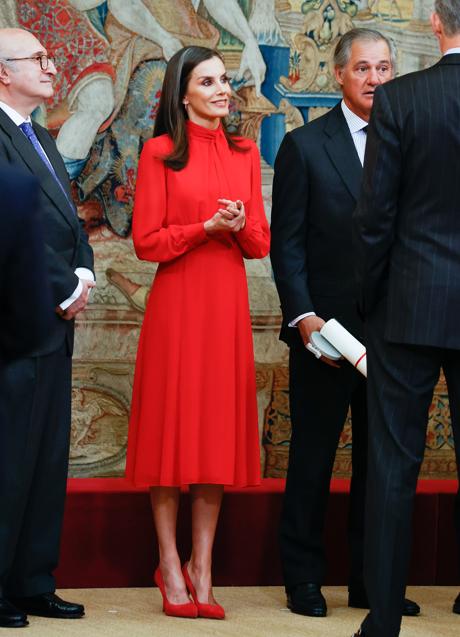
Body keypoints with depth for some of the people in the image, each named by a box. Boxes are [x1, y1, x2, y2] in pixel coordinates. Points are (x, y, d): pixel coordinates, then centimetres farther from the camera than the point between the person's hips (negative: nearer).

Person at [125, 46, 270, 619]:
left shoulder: (245, 154, 11)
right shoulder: (160, 152, -1)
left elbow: (261, 244, 11)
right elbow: (146, 241, -5)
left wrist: (240, 226, -10)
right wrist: (206, 227, -15)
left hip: (228, 302, 4)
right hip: (176, 300, -4)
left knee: (218, 427, 3)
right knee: (172, 424, -1)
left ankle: (202, 567, 8)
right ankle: (170, 565, 6)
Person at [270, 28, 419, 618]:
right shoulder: (304, 146, 0)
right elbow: (286, 242, -3)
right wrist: (303, 316, -13)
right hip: (325, 328, -3)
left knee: (380, 458, 8)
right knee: (313, 457, 4)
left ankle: (370, 581, 17)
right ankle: (303, 579, 13)